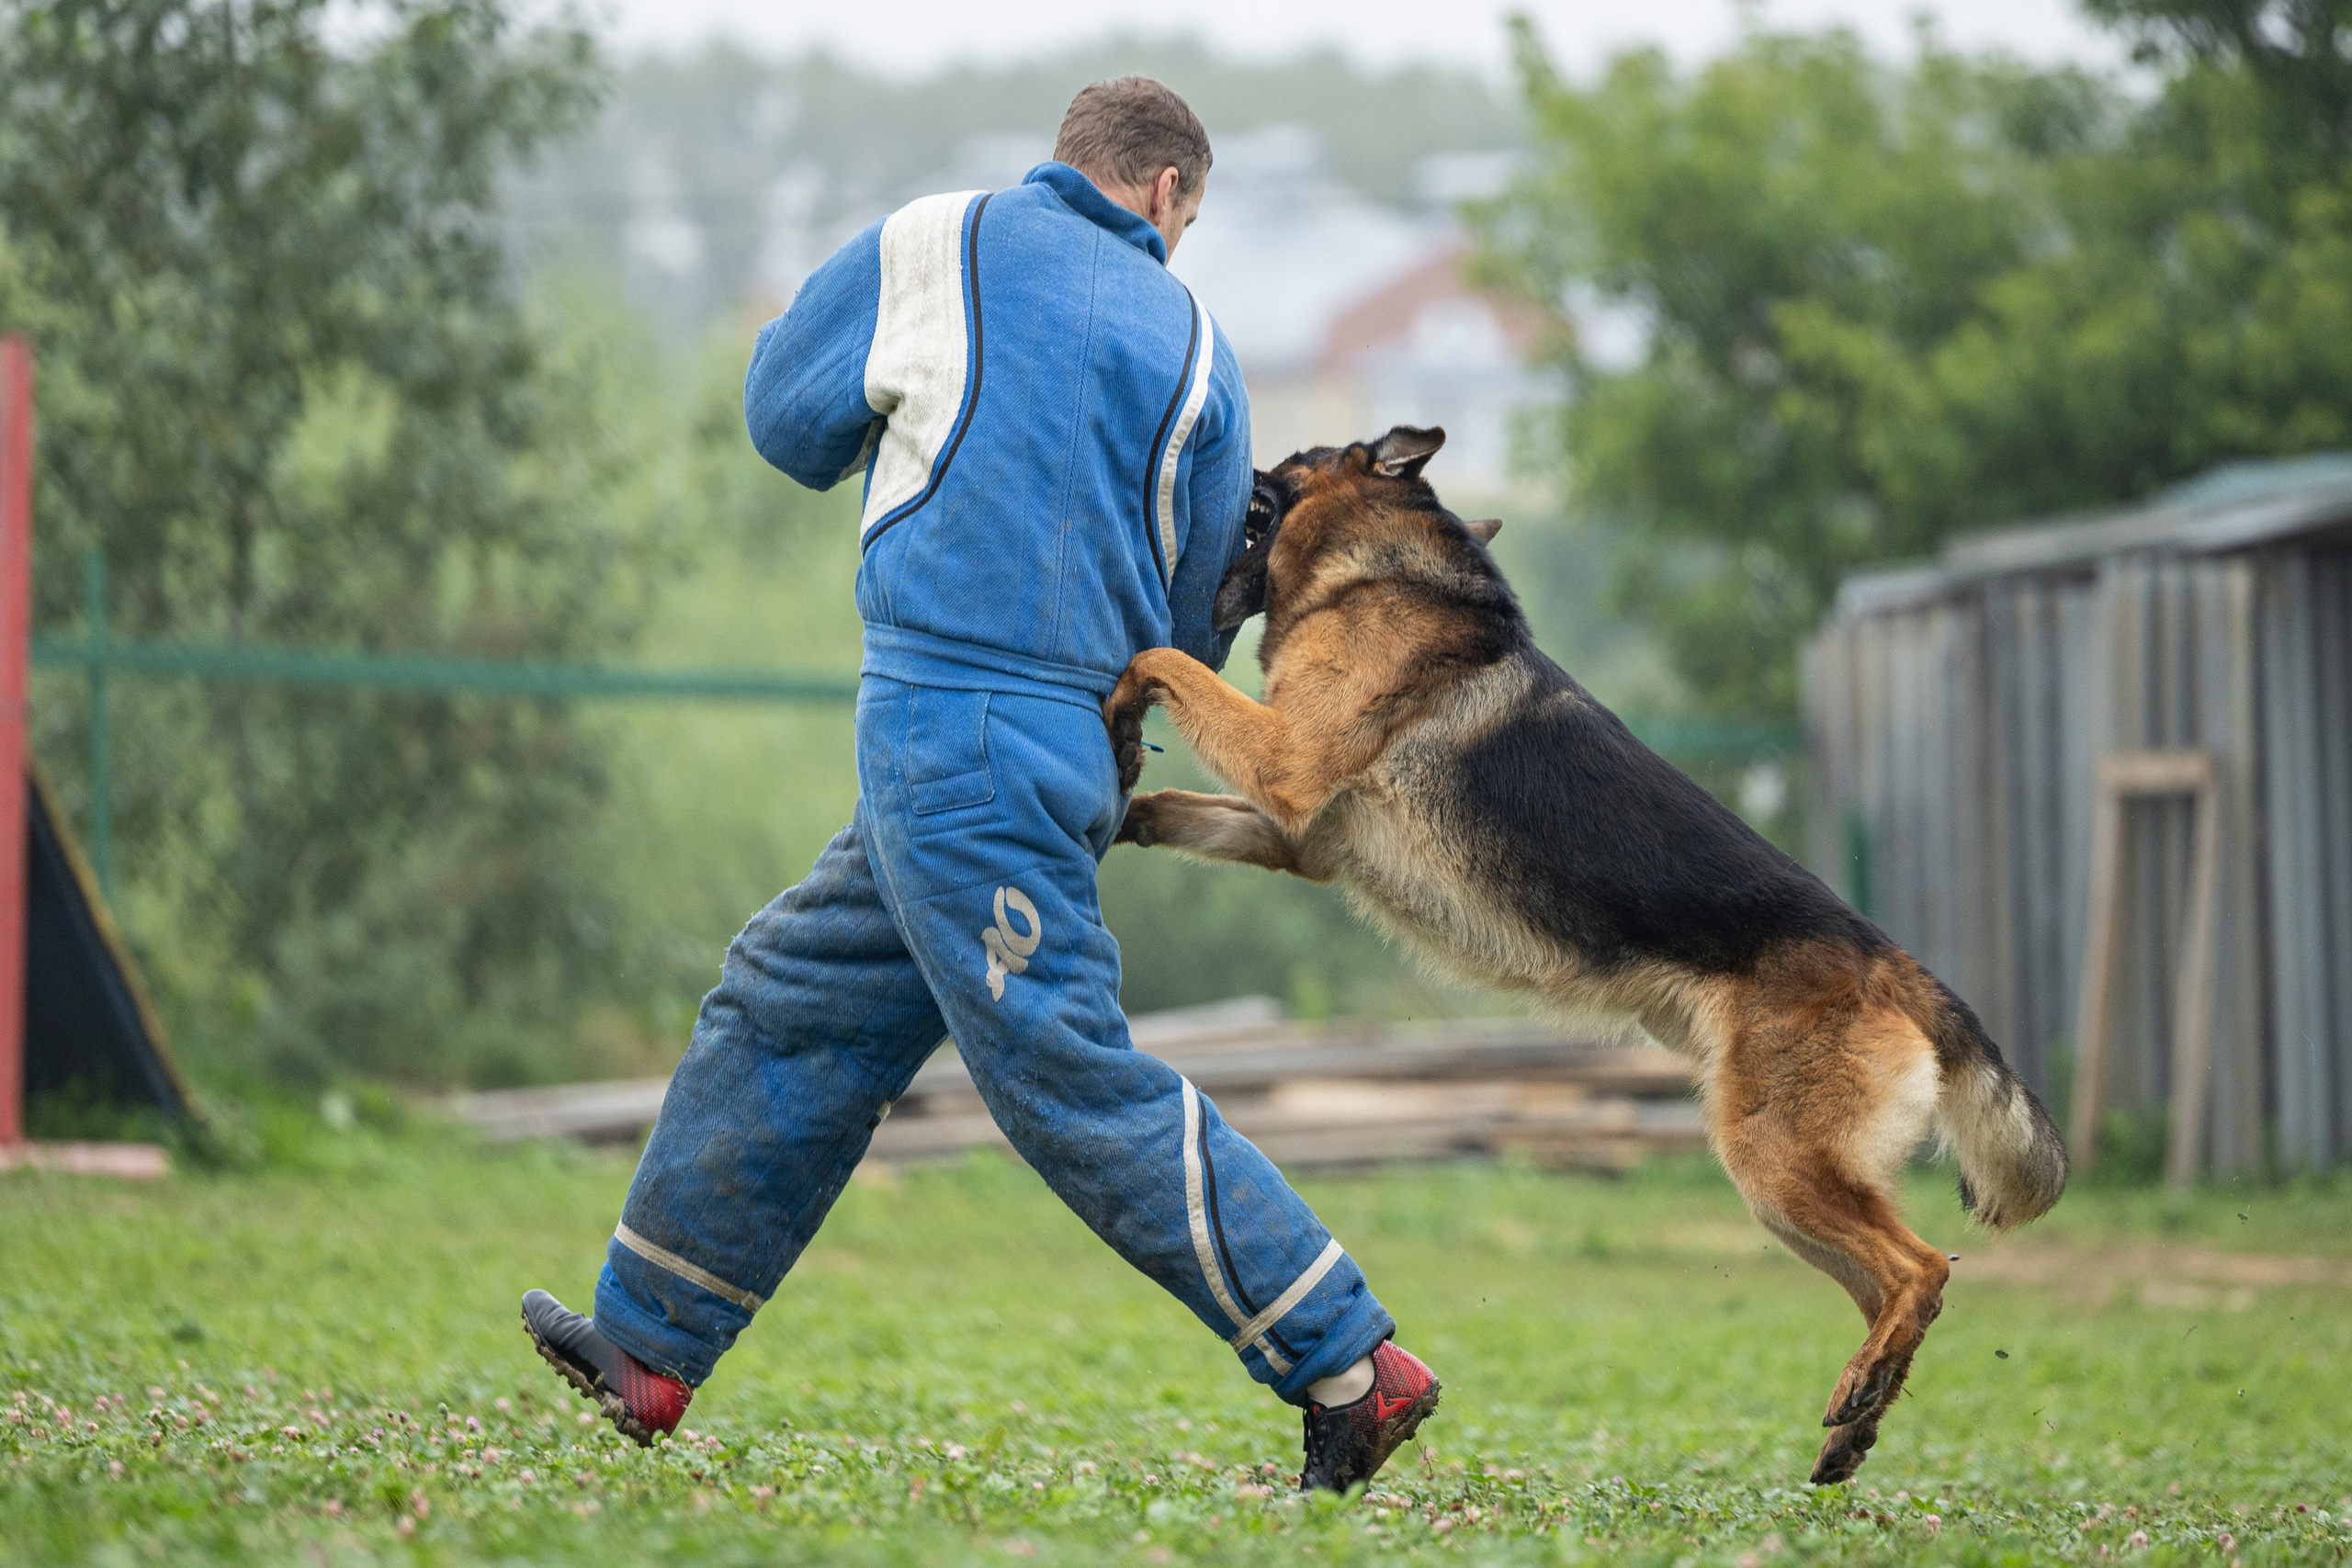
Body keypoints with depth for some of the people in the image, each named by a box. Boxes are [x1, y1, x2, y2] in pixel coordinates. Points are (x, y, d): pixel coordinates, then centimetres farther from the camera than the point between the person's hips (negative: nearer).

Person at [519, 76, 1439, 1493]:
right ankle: (650, 1347, 24)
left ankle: (1351, 1365, -9)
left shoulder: (943, 245, 2)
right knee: (787, 1012, 17)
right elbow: (1188, 622, 13)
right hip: (1075, 729, 7)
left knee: (1075, 1081, -7)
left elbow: (789, 420, 11)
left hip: (950, 719, -7)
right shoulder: (1197, 350, 11)